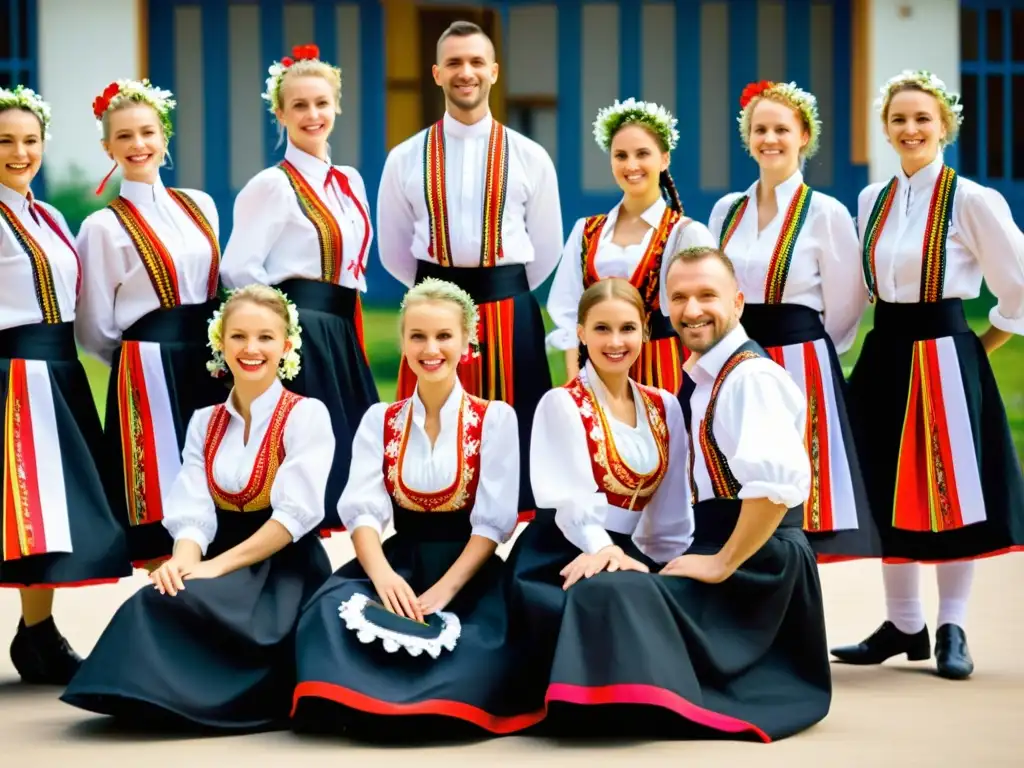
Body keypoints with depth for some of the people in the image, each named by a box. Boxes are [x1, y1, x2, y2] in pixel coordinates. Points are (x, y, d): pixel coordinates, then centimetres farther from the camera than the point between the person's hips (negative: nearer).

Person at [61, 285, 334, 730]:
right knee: (160, 599, -30)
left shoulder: (306, 415, -4)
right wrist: (184, 561, -24)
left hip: (286, 575, -5)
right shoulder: (204, 423, 12)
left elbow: (297, 513, -14)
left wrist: (218, 566, -21)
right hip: (221, 567, 5)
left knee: (175, 609, -33)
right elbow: (192, 511, 0)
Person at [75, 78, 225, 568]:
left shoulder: (199, 206, 10)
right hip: (148, 378, -5)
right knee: (162, 497, -6)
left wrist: (215, 351, 12)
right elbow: (95, 329, -1)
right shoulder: (104, 227, -5)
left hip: (209, 367, 5)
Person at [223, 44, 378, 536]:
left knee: (347, 448, 8)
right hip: (299, 335, -8)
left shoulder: (349, 181, 13)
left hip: (341, 333, 8)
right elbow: (238, 268, -13)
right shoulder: (273, 185, -8)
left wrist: (347, 316, 12)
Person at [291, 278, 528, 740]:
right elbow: (364, 510, -3)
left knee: (477, 638, -36)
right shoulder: (379, 421, 11)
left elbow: (494, 521, -5)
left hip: (468, 568, -2)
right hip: (400, 559, 2)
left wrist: (445, 589, -22)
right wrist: (383, 574, -27)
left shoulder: (495, 419, 3)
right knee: (333, 605, -32)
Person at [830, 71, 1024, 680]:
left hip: (943, 357, -6)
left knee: (950, 489, -1)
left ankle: (952, 631, 10)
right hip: (885, 356, 6)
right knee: (890, 490, 9)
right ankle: (903, 625, 21)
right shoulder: (873, 202, 9)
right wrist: (891, 336, 11)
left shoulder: (971, 200, -9)